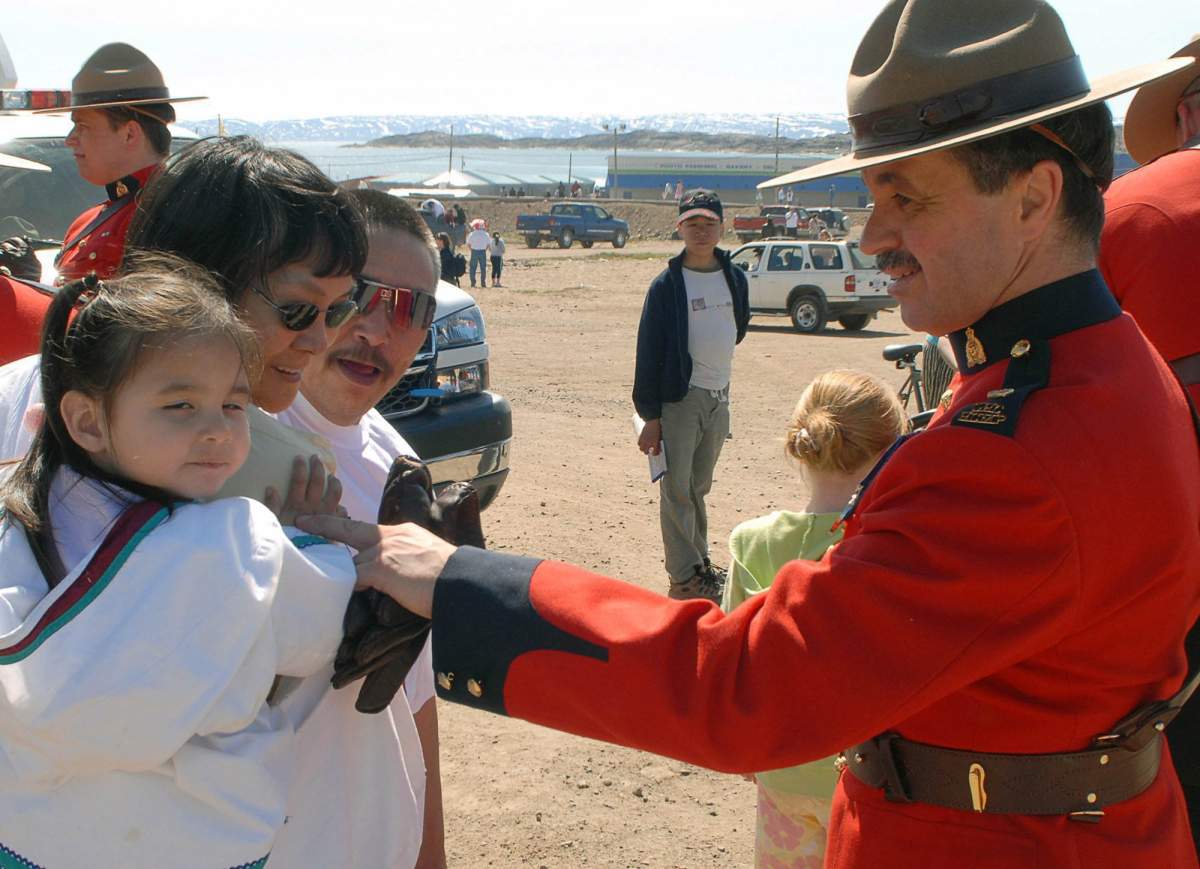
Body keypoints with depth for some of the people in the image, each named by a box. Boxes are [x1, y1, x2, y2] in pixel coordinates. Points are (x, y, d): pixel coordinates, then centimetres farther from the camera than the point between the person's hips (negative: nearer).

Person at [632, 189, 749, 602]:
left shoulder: (736, 278, 6)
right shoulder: (667, 285, -8)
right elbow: (649, 351, -9)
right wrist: (650, 416, -11)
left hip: (719, 398, 5)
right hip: (680, 398, -5)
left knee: (699, 487, 16)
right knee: (677, 489, -3)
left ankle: (700, 564, 25)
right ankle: (684, 576, 2)